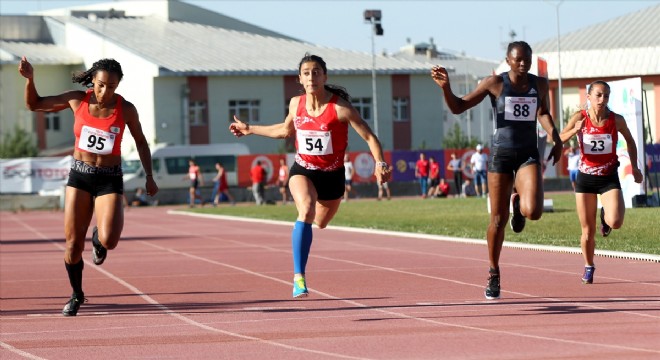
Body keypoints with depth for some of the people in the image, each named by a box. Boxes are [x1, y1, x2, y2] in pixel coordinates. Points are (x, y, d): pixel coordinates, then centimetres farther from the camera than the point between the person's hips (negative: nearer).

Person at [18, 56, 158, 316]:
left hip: (109, 179, -1)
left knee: (109, 241, -21)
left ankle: (98, 238, 19)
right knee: (73, 243, -1)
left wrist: (149, 176, 5)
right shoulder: (77, 100, -5)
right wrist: (29, 79, -11)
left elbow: (140, 141, 9)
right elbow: (34, 104, 6)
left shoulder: (126, 109, -8)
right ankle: (76, 294, 23)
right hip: (79, 176, 2)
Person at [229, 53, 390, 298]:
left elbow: (369, 137, -15)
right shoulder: (296, 104, -5)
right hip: (302, 170, 0)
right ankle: (299, 277, -31)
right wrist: (249, 129, 21)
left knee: (320, 222, 20)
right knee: (307, 210, -30)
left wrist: (380, 164, -30)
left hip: (332, 176, 0)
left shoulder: (340, 107, -19)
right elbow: (286, 130, 17)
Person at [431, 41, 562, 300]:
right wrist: (445, 87, -21)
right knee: (498, 219, 1)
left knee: (533, 212, -20)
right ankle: (493, 273, 20)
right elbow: (458, 107, -3)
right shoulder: (495, 83, -5)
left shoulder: (539, 84, 4)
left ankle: (518, 202, 19)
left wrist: (555, 136, 9)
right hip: (501, 153, -2)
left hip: (528, 154, 2)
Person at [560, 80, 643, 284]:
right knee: (588, 231, 5)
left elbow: (630, 141, 10)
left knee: (615, 222, -22)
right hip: (585, 178, 0)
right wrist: (574, 131, -34)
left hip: (609, 178, 0)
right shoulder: (580, 118, -9)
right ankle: (589, 267, 30)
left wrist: (634, 167, 9)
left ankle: (605, 216, 16)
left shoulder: (616, 120, -8)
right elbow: (558, 140, -17)